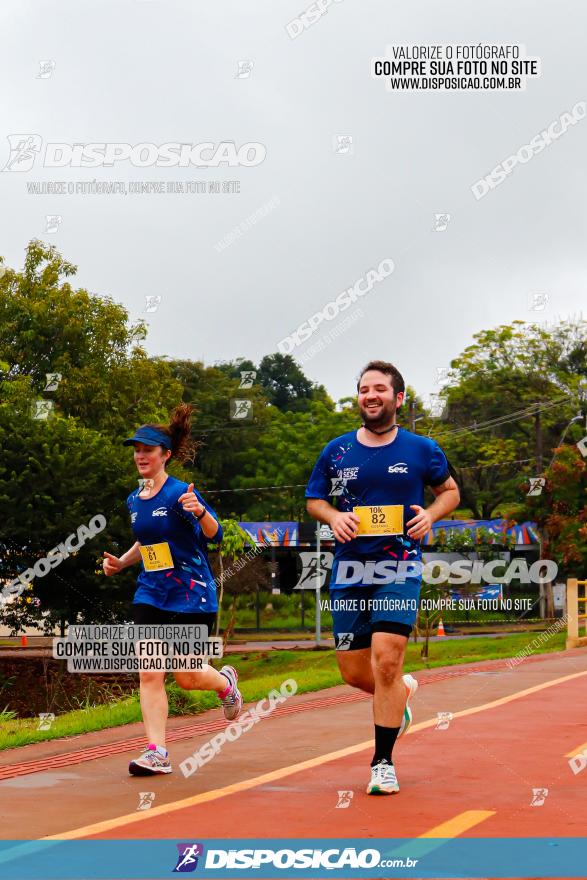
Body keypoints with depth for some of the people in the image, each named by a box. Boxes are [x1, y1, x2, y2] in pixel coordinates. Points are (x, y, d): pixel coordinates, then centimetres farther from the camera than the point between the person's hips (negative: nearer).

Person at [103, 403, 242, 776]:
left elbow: (214, 535, -19)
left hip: (190, 595, -6)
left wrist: (199, 512, -38)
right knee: (149, 674, -6)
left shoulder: (180, 493, -13)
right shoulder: (135, 500, 9)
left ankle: (226, 682, 34)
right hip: (150, 595, 6)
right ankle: (157, 753, -4)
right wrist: (121, 562, 11)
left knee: (186, 677, 0)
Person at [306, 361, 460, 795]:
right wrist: (333, 516, -6)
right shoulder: (337, 451, 6)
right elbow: (314, 499, 16)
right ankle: (403, 692, 41)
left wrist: (431, 514, -5)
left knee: (386, 661, -16)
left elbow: (450, 490, 16)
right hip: (349, 569, 3)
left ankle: (383, 763, -3)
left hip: (399, 569, -3)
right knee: (354, 672, 6)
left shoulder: (422, 450, 2)